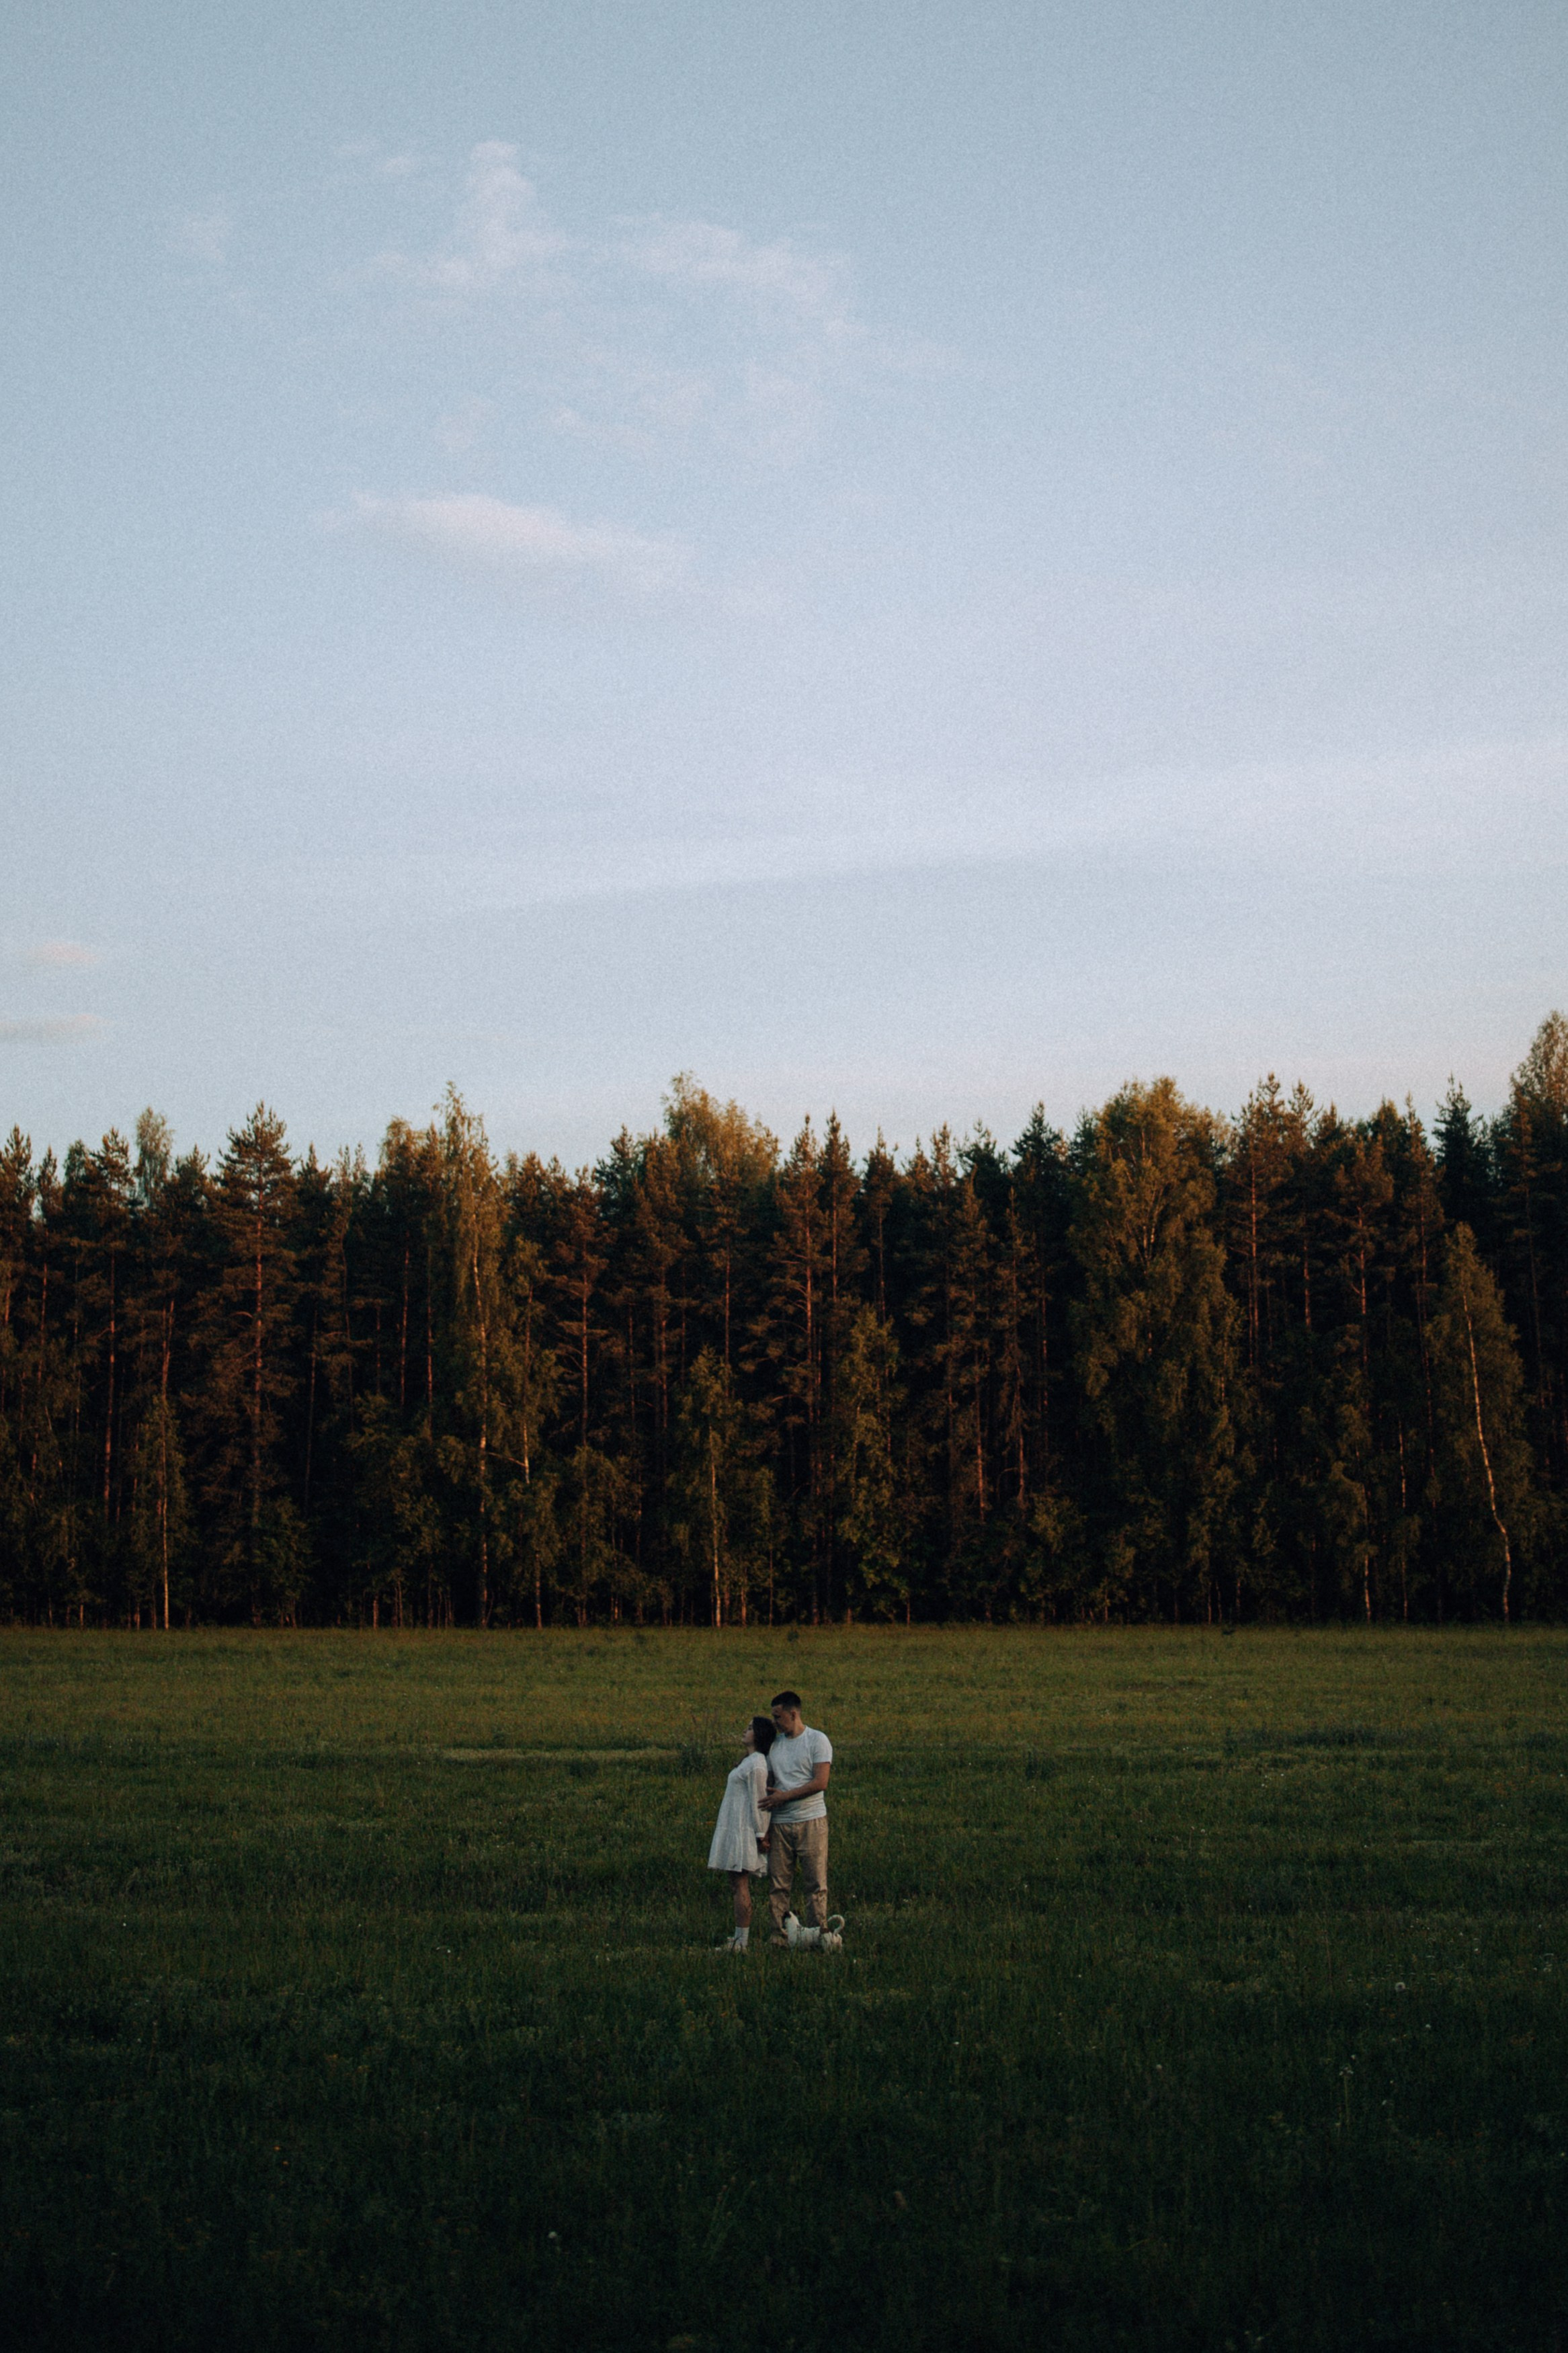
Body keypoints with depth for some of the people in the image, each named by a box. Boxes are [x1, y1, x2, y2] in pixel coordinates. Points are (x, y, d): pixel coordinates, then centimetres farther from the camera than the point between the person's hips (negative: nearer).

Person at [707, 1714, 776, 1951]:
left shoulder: (756, 1765, -17)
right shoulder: (750, 1761, 15)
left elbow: (758, 1803, -17)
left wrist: (761, 1834, -16)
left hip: (744, 1831, -10)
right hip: (734, 1829, 10)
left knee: (741, 1885, -8)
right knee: (739, 1885, 11)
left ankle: (741, 1942, -7)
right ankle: (740, 1938, 15)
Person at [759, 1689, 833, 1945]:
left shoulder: (818, 1741, -2)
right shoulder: (775, 1744, 15)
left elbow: (820, 1782, -11)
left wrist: (785, 1796, -12)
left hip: (811, 1821, -5)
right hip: (779, 1823, 5)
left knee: (815, 1884, -2)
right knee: (777, 1884, 1)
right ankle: (779, 1933, 5)